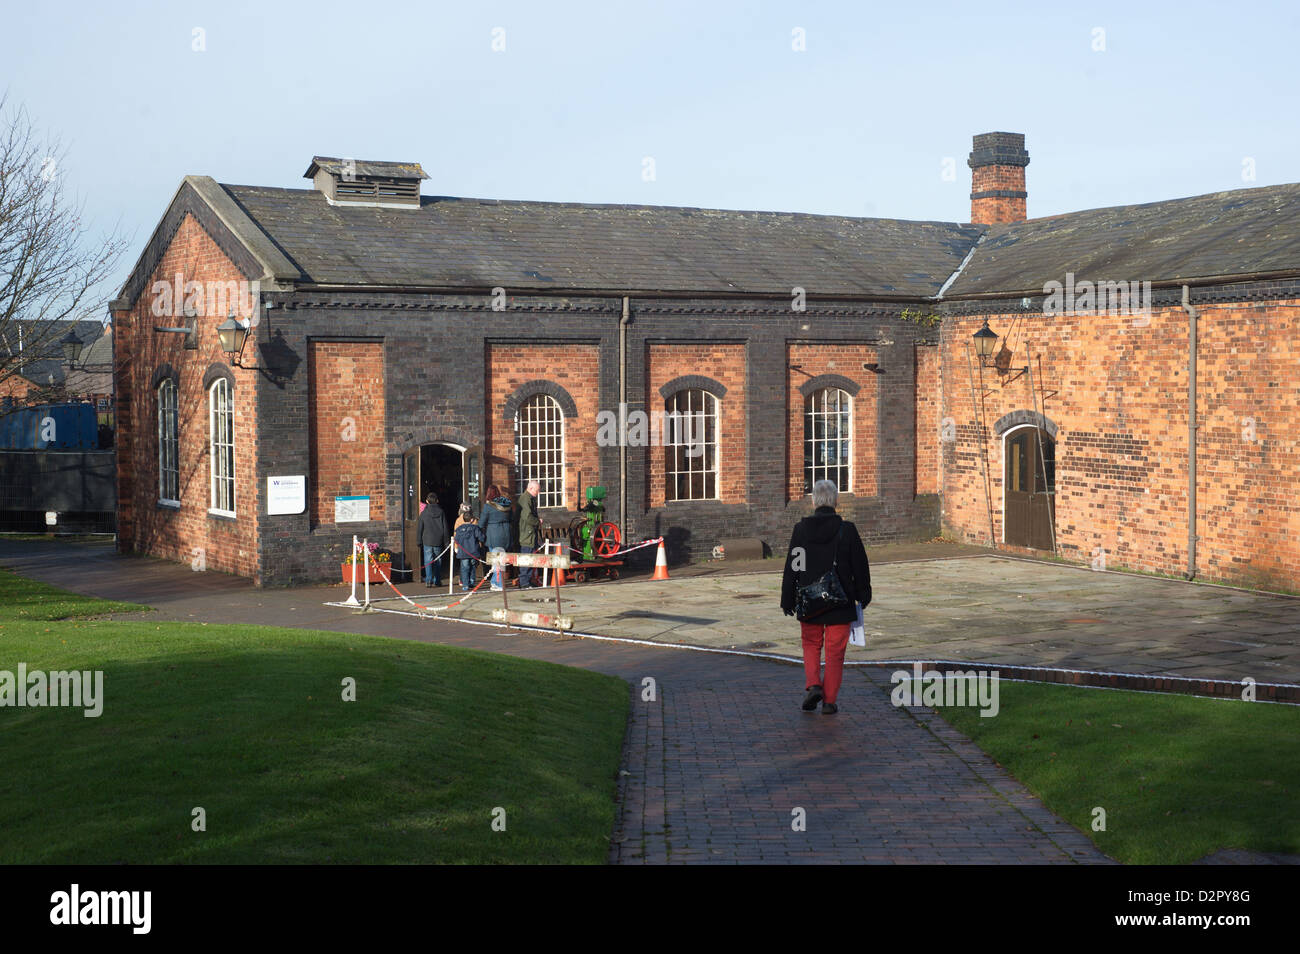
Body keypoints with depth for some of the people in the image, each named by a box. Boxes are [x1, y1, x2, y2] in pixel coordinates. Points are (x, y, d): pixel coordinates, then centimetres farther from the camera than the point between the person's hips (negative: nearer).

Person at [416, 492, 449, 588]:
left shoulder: (424, 513, -3)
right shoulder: (441, 512, 1)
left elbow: (420, 529, 1)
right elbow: (445, 528, 3)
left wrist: (419, 541, 8)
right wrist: (446, 542, 9)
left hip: (427, 541, -2)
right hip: (438, 541, 2)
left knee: (428, 562, -3)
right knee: (438, 561, 13)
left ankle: (429, 581, -16)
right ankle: (437, 581, 17)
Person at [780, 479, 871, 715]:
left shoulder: (801, 529, -6)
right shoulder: (847, 530, -9)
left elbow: (792, 568, -2)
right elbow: (860, 567, -2)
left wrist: (787, 600, 6)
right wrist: (863, 596, 12)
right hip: (840, 604, -1)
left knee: (811, 645, 19)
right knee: (835, 651, 8)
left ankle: (813, 685, -1)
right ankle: (829, 701, 9)